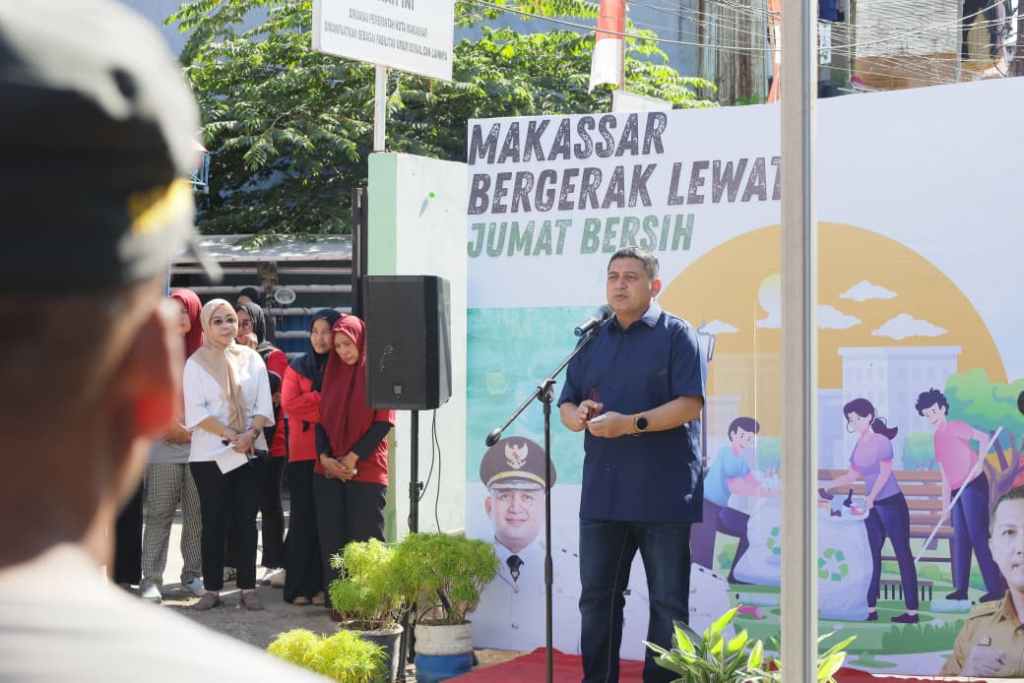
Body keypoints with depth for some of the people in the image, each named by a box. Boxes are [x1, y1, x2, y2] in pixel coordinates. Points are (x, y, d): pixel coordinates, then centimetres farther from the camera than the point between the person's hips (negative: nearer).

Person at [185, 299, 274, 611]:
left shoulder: (252, 359, 8)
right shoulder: (196, 363, 1)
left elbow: (264, 406, 4)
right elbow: (196, 412, -7)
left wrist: (250, 434, -14)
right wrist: (231, 436, -15)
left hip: (250, 452, 2)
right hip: (210, 454, -2)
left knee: (247, 520, 2)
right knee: (213, 521, 0)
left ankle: (248, 588, 6)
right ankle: (211, 588, 5)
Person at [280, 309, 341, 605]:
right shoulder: (298, 367, 11)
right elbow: (288, 404, -2)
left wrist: (310, 404, -8)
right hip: (303, 455, 1)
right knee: (303, 518, 1)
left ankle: (323, 585, 6)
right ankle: (299, 586, 6)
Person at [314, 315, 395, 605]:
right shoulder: (332, 373, 13)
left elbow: (384, 422, -9)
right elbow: (321, 418, 12)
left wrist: (353, 458, -13)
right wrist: (324, 457, -4)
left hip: (366, 472, -5)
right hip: (328, 470, 5)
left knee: (365, 538, -3)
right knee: (331, 538, 5)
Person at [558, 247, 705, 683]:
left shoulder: (676, 335, -2)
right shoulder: (592, 340, 16)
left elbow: (689, 404, -11)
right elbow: (567, 405, 17)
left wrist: (630, 424, -20)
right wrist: (576, 416, -7)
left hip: (662, 494, -5)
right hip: (602, 492, 5)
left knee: (668, 602, 2)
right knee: (596, 597, 10)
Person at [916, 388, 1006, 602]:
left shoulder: (955, 427, -4)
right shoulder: (937, 438, 18)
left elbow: (983, 437, -18)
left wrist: (979, 463, -27)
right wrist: (945, 501, 16)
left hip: (973, 485, -8)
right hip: (957, 491, 8)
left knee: (978, 536, -11)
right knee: (960, 538, 7)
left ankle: (996, 587, -9)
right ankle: (960, 588, 10)